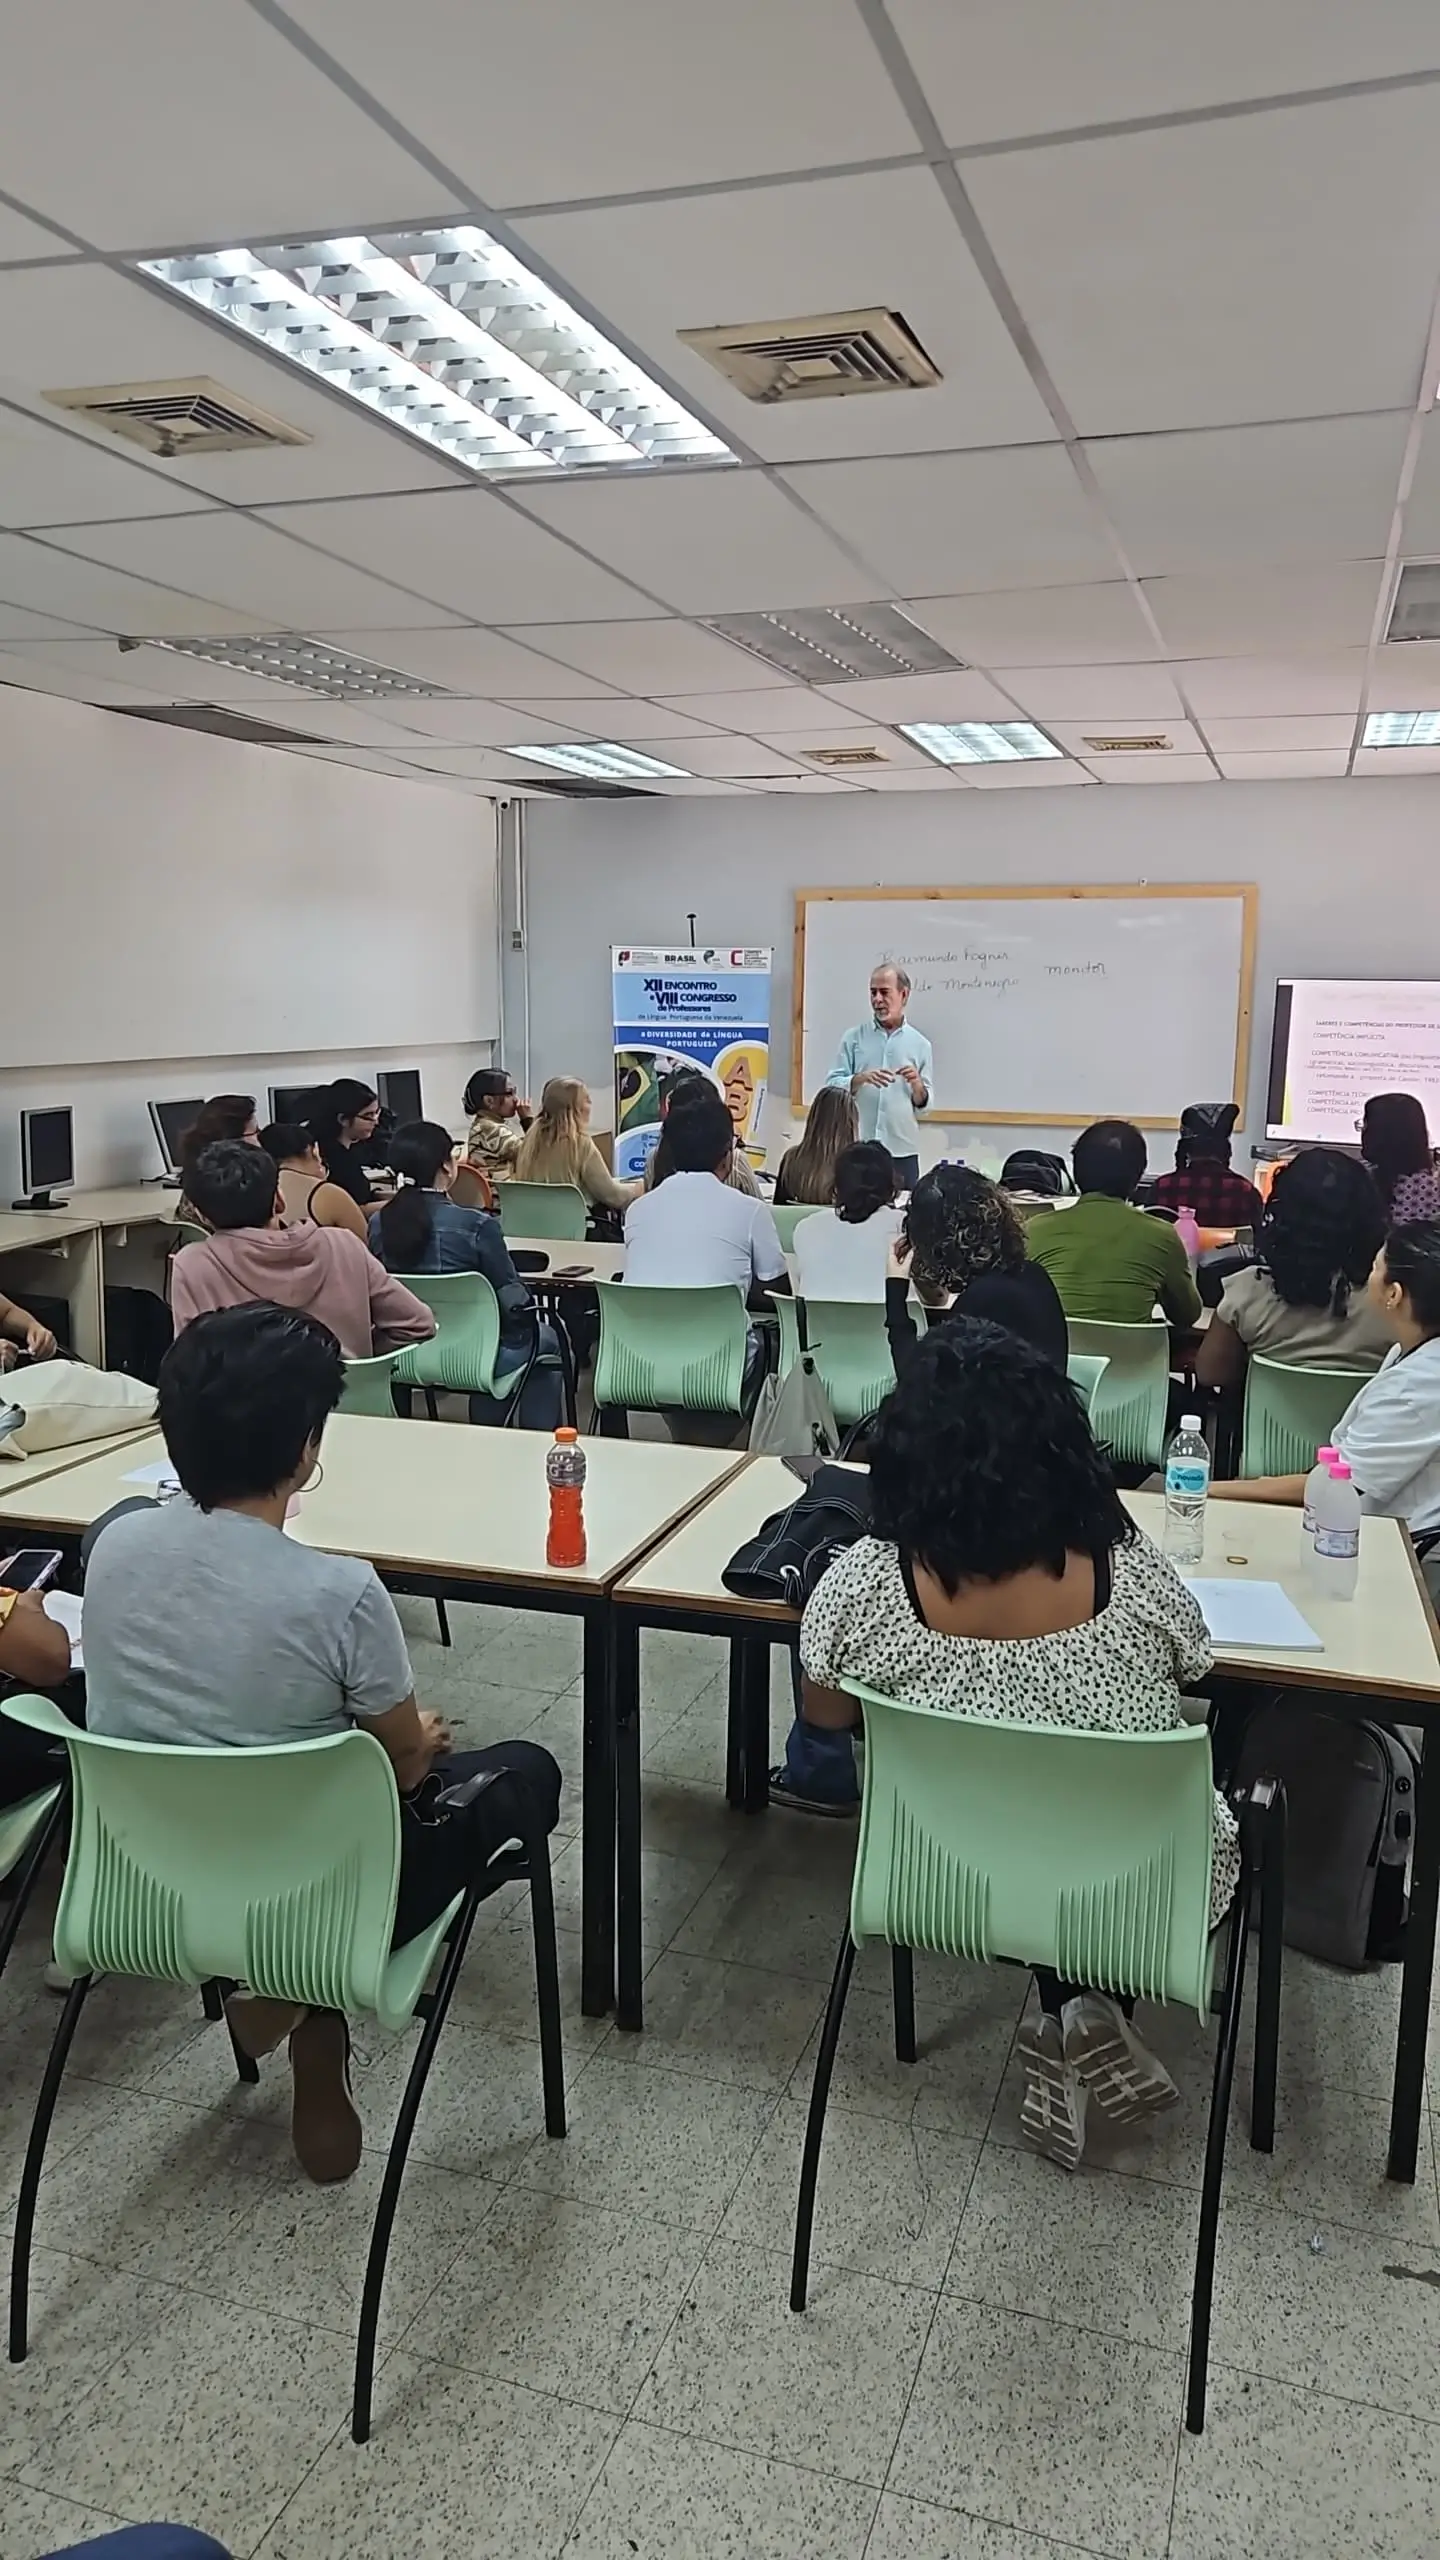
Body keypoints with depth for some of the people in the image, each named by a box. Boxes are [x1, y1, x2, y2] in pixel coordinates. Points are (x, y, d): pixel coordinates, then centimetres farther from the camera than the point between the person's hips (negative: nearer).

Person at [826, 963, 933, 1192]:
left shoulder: (920, 1044, 9)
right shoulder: (854, 1038, 8)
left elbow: (924, 1104, 10)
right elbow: (832, 1086, 2)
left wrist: (917, 1085, -10)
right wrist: (861, 1079, -14)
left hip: (902, 1150, 0)